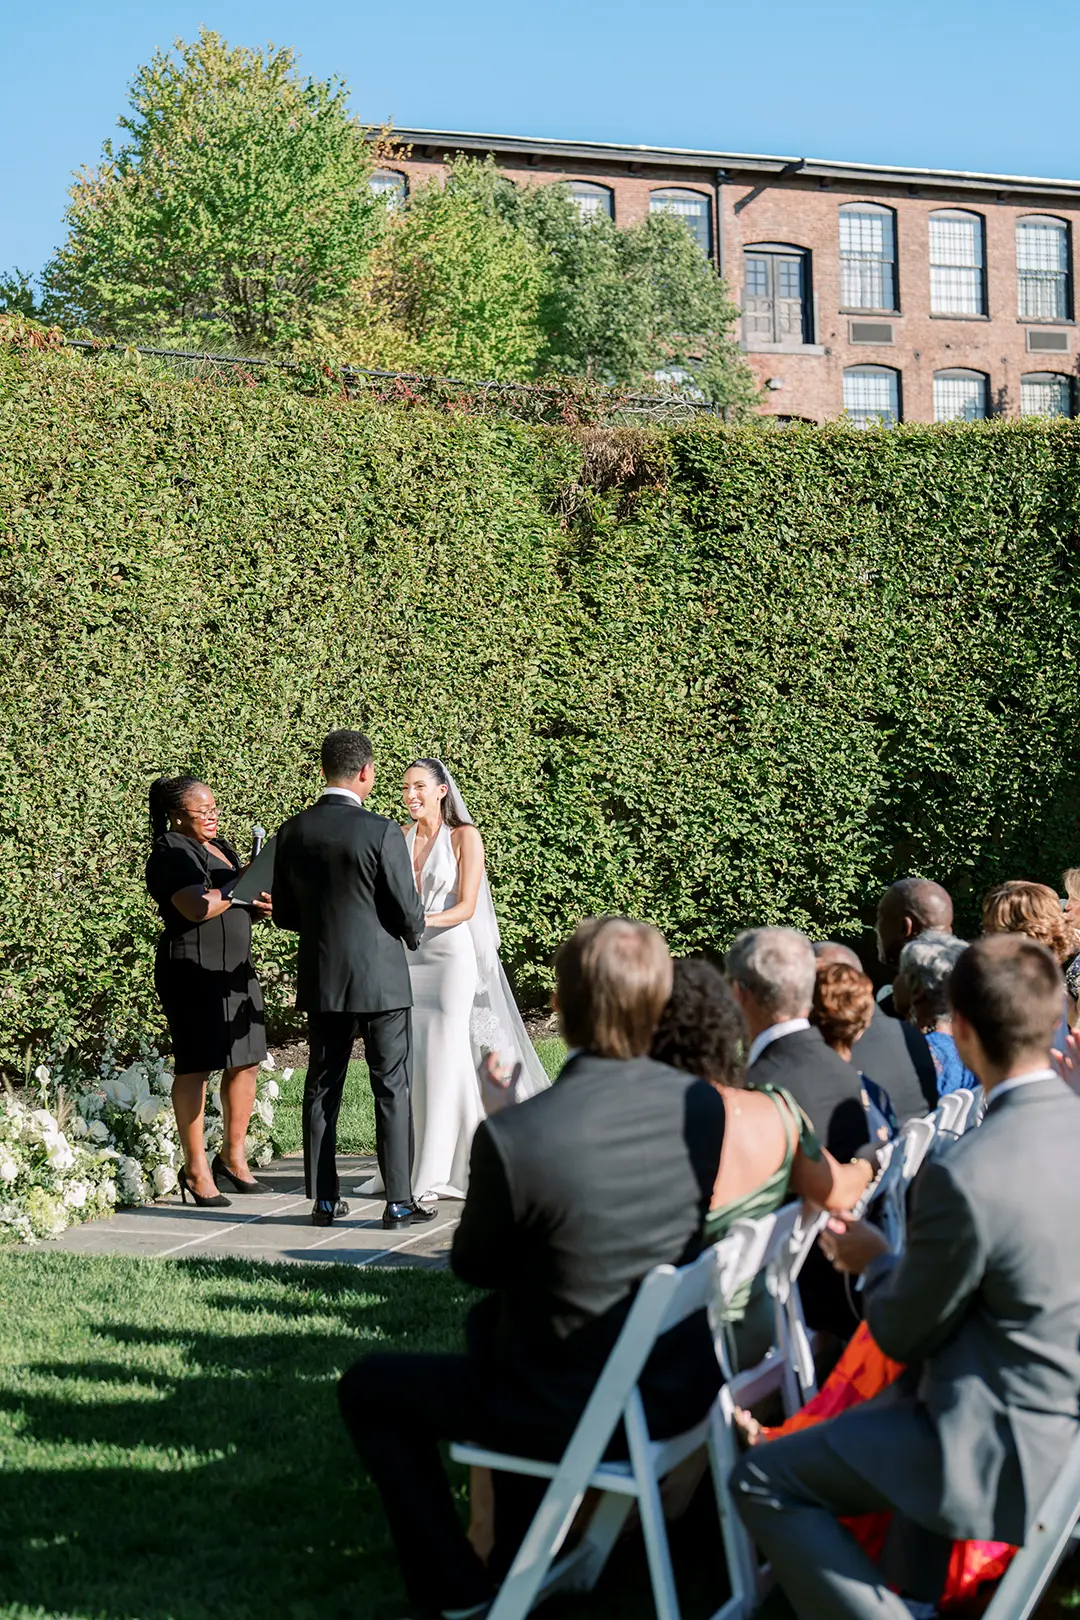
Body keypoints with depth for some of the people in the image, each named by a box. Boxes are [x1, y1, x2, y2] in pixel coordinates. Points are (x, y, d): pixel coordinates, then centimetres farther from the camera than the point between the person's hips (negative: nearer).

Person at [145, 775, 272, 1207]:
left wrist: (259, 904, 4)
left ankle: (233, 1157, 19)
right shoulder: (171, 855, -11)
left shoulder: (219, 847, 18)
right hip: (193, 970, -9)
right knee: (196, 1067, -4)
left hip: (236, 969, 9)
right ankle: (196, 1169, 1)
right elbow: (198, 908, -25)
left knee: (246, 1062, 8)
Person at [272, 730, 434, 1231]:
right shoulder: (381, 832, -14)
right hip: (380, 978, -4)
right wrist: (412, 935, 13)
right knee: (392, 1089, 3)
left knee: (322, 1089, 11)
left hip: (321, 980, 4)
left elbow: (284, 914, 7)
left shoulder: (293, 832, 0)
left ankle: (325, 1200, 14)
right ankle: (399, 1201, 4)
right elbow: (408, 912, -10)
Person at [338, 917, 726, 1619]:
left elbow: (475, 1264, -9)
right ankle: (522, 1555, 41)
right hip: (683, 1385, 6)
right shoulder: (707, 1106, -12)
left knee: (369, 1388, 18)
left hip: (572, 1414, -6)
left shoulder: (514, 1137, -28)